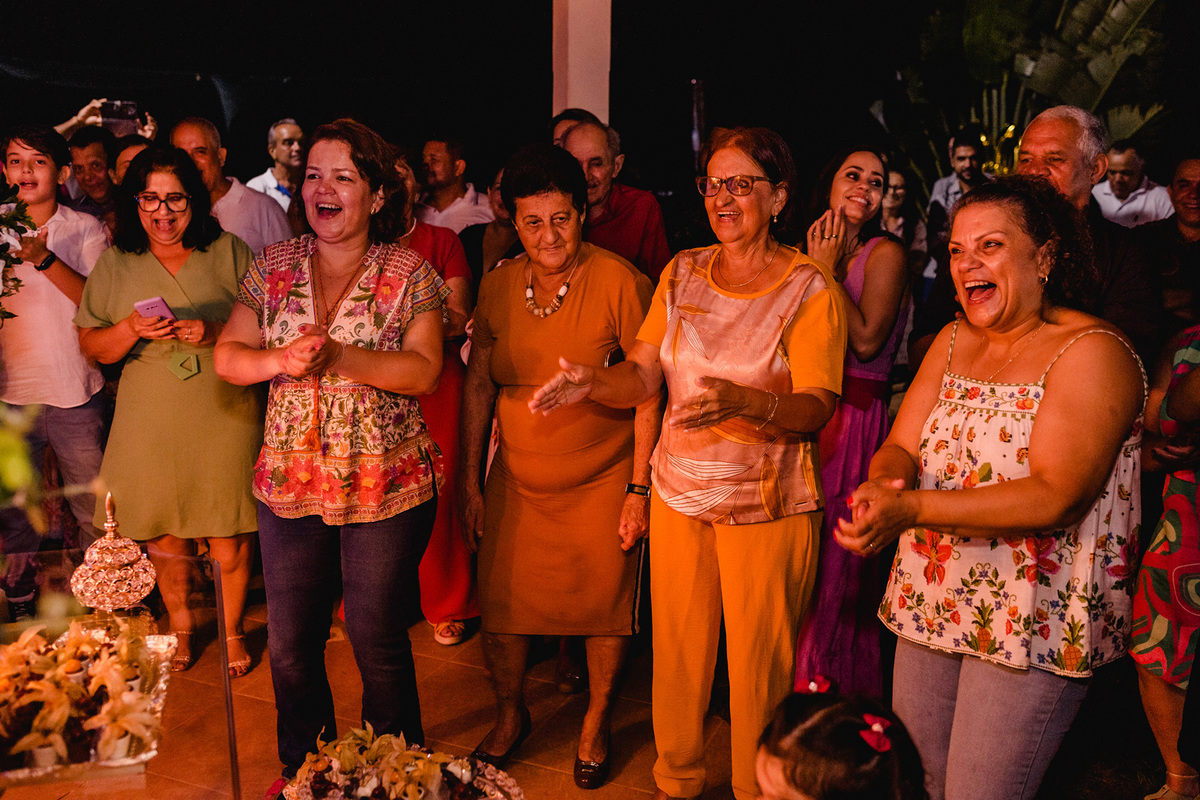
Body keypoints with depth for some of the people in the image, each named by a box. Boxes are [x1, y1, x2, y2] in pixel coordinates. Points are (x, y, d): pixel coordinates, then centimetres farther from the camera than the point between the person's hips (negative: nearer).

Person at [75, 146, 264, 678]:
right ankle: (179, 625, 38)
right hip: (150, 425, 2)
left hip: (226, 419, -2)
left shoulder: (230, 252, 1)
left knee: (230, 544, 3)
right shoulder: (114, 263, 6)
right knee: (165, 539, 12)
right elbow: (91, 345, 6)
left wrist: (216, 333, -18)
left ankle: (232, 629, 30)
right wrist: (132, 330, -14)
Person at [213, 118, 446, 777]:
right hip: (289, 483, 4)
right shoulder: (274, 267, 6)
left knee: (378, 644, 8)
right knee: (290, 645, 16)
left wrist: (338, 357, -25)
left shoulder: (409, 273, -4)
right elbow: (227, 356, 4)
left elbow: (424, 372, -12)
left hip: (384, 487, -3)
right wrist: (279, 360, -17)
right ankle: (302, 769, 40)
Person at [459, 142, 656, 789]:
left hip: (603, 482, -3)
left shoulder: (621, 283, -15)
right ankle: (510, 717, 38)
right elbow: (478, 384, 6)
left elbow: (648, 394, -12)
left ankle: (595, 724, 35)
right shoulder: (498, 285, -2)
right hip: (516, 480, 4)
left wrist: (639, 489, -13)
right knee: (500, 605, 10)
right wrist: (469, 481, 7)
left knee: (606, 608, 9)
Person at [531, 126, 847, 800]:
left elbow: (817, 407, -16)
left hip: (767, 506, -3)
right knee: (676, 651, 14)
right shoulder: (683, 273, 6)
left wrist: (744, 401, -36)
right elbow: (642, 375, 1)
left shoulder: (811, 287, -7)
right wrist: (592, 383, -21)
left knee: (758, 664, 7)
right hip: (679, 496, 4)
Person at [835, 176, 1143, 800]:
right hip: (930, 604, 6)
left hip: (1033, 625, -6)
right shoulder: (953, 341, 8)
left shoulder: (1093, 351, -13)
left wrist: (911, 508, -32)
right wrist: (885, 482, -21)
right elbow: (899, 448, 3)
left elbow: (1055, 496, -23)